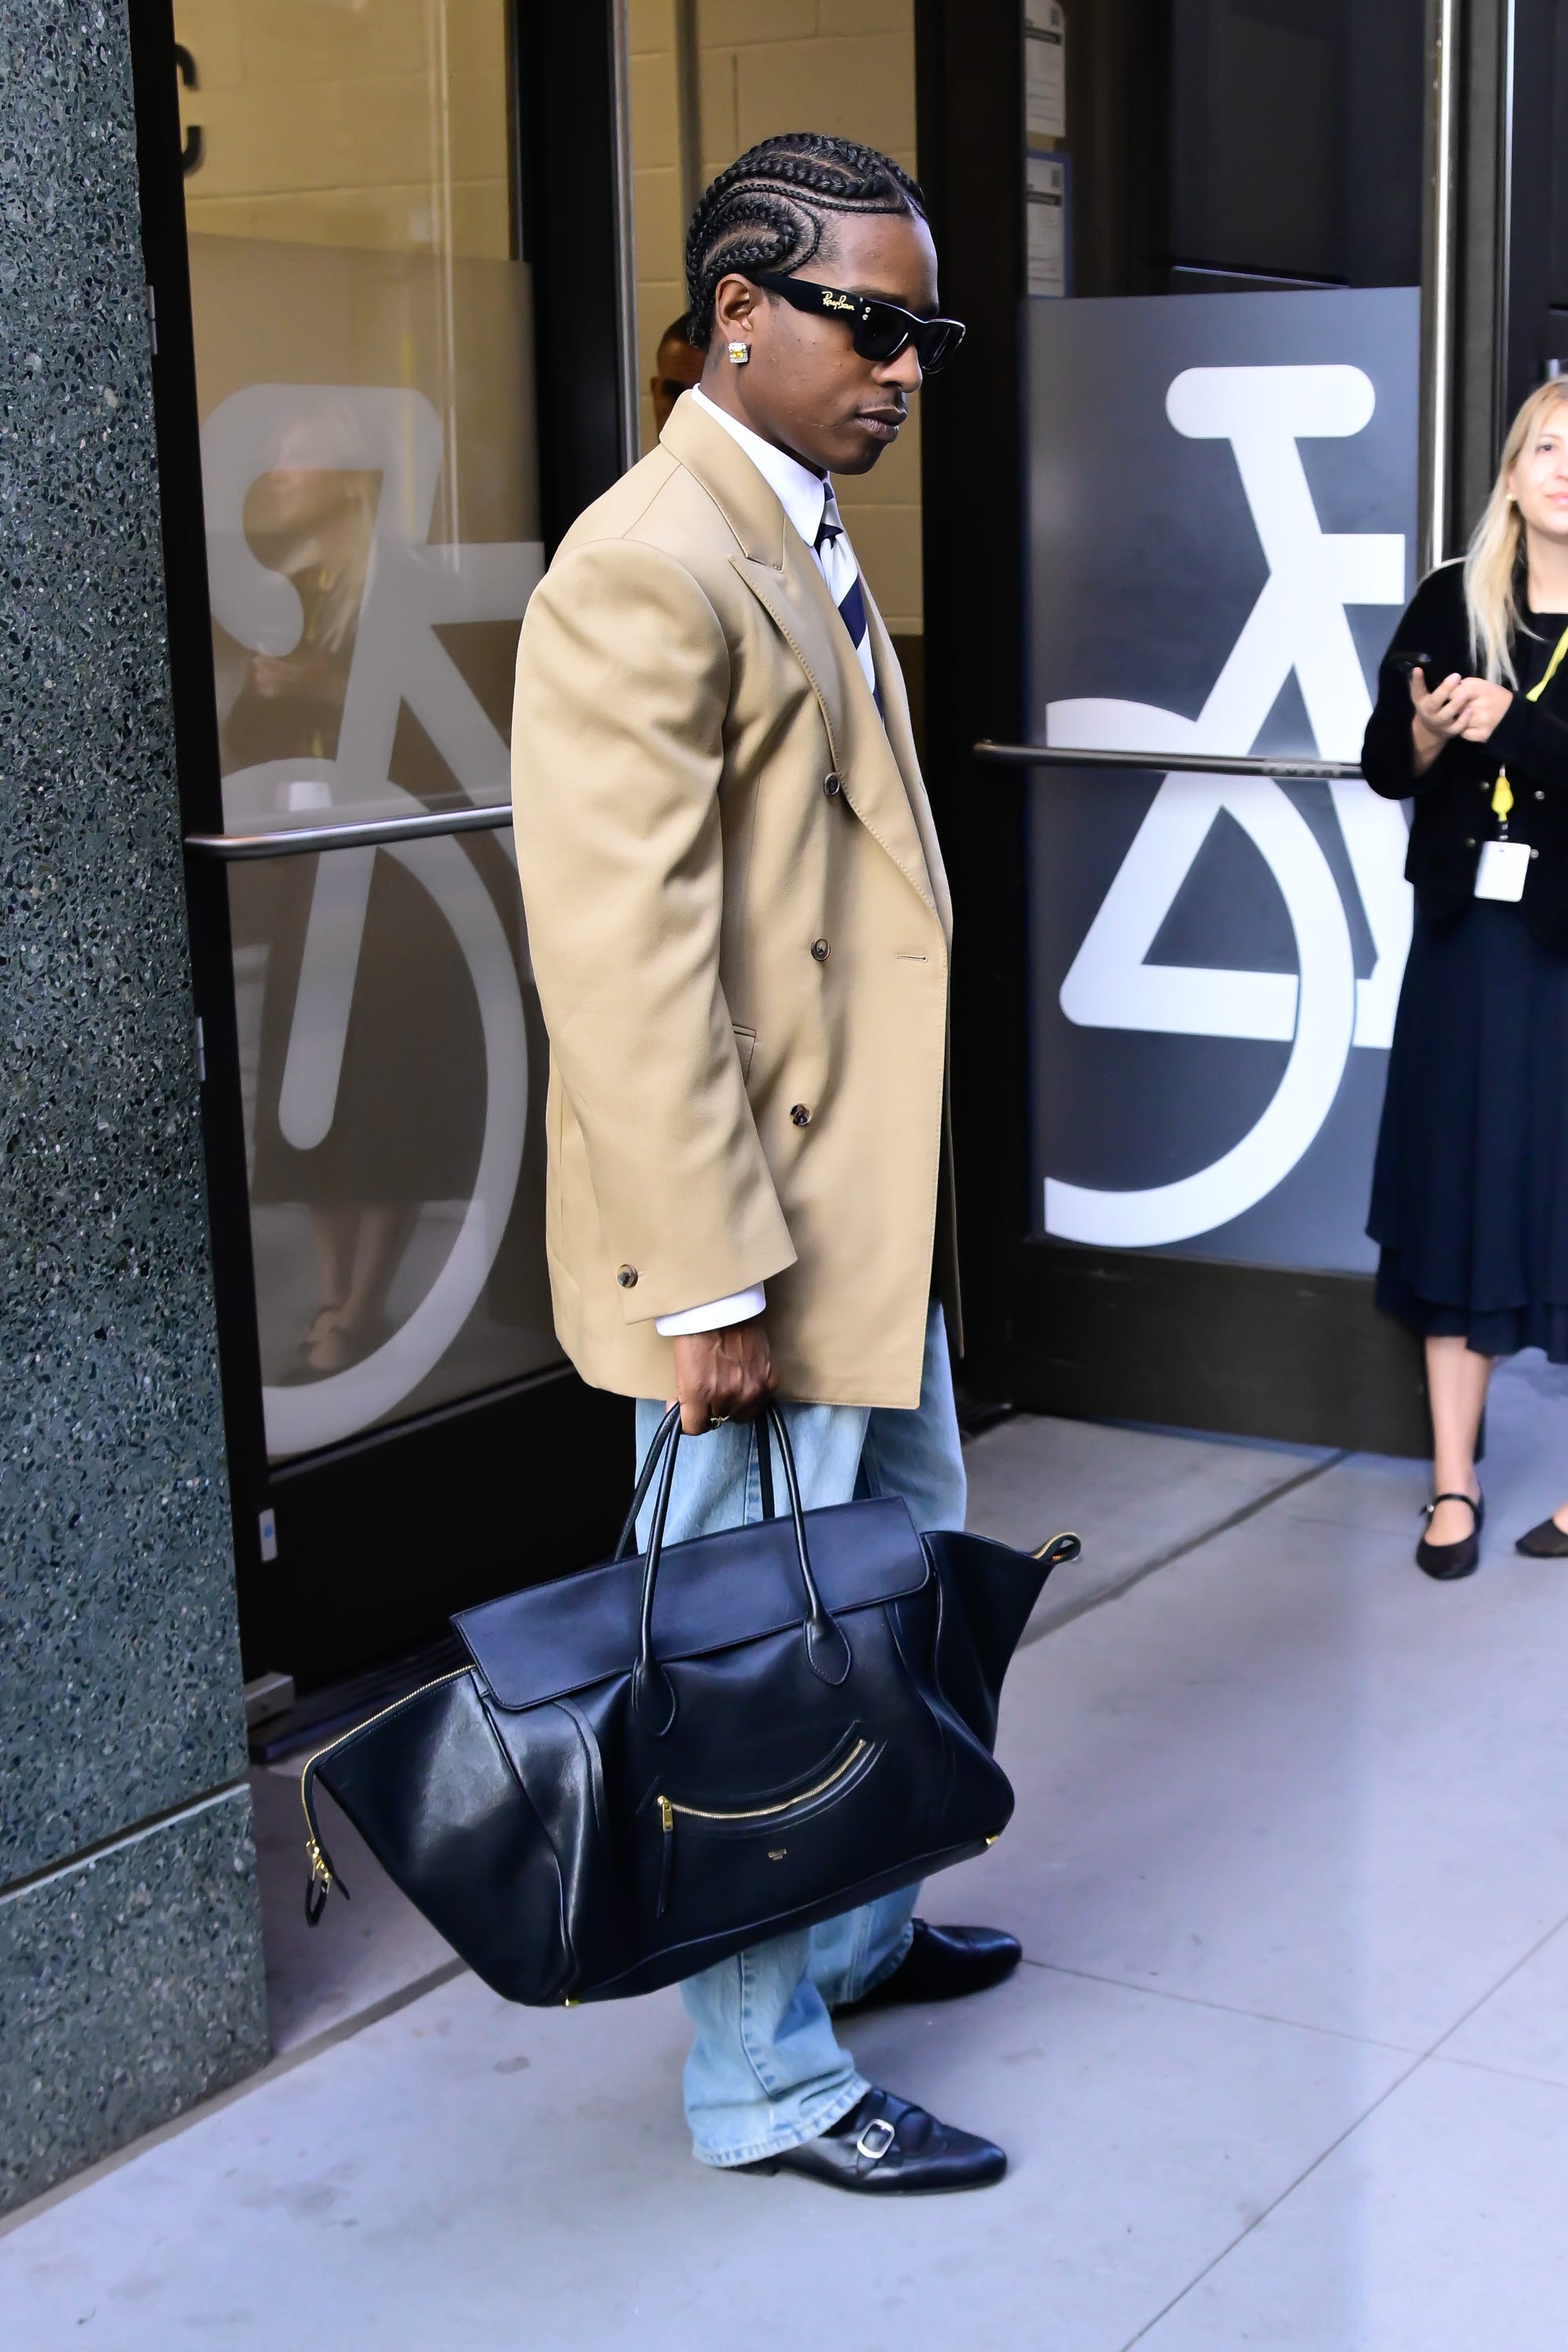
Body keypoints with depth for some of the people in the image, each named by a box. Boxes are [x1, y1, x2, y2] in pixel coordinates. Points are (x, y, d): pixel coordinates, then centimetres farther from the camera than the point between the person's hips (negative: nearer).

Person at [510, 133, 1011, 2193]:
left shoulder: (812, 553, 13)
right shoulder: (649, 571, -19)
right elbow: (629, 964, -24)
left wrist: (910, 1210, 17)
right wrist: (710, 1284, -24)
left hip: (876, 1218, 10)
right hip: (758, 1236, -10)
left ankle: (854, 1933, 44)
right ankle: (766, 2080, 22)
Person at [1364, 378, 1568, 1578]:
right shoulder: (1452, 601, 5)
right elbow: (1384, 765, 8)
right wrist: (1430, 730, -11)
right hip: (1469, 939, 3)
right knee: (1460, 1201, 7)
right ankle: (1455, 1484, 15)